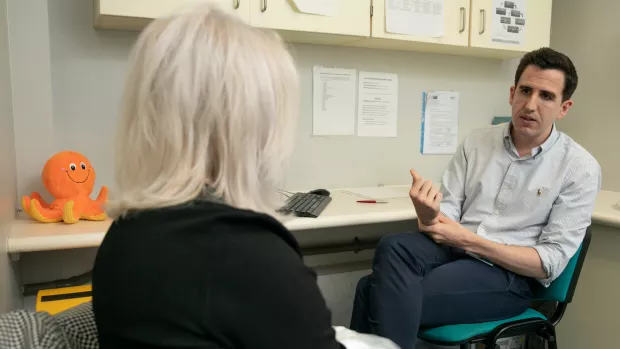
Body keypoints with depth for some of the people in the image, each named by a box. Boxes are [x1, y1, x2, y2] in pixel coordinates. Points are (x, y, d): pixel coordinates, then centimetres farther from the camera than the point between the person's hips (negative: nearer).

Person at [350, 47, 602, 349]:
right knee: (394, 248, -32)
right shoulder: (476, 142, 7)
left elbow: (552, 261, -7)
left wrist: (468, 240, -17)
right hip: (453, 249, 4)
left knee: (382, 292, -28)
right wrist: (428, 216, -23)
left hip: (509, 275, -3)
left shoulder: (580, 168, -2)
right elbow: (445, 213, 4)